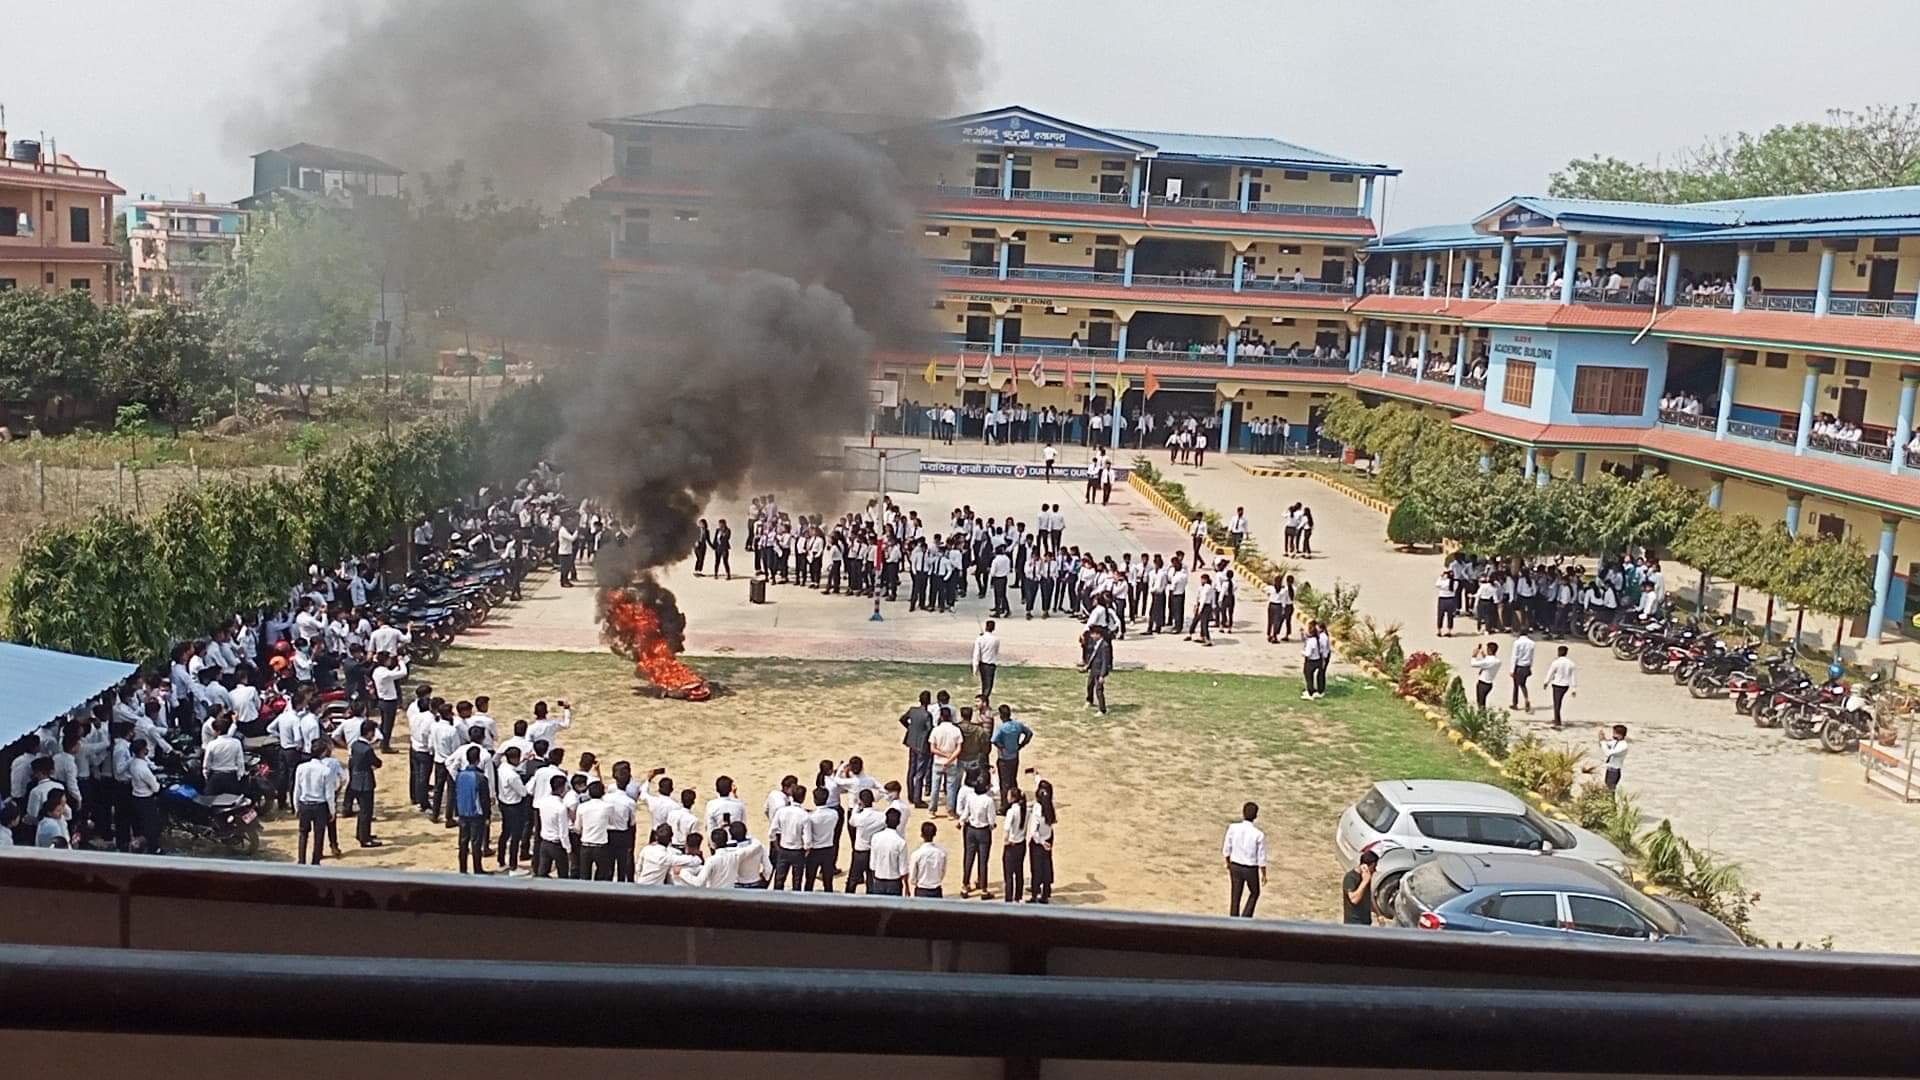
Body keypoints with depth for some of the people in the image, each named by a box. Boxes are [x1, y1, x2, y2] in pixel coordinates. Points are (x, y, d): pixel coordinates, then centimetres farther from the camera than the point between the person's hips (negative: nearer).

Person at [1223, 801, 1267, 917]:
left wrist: (1228, 864, 16)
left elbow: (1226, 849, -2)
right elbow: (1261, 857, -13)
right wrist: (1264, 874, 3)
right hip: (1251, 869, -3)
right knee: (1254, 893, 24)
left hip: (1235, 867, 3)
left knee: (1235, 897, 15)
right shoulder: (1259, 834, -22)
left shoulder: (1233, 828, -14)